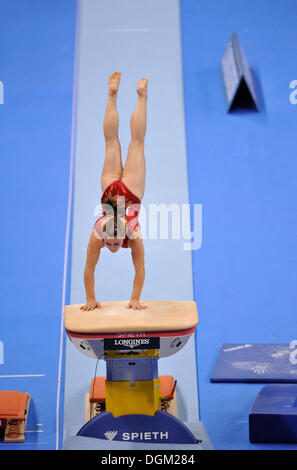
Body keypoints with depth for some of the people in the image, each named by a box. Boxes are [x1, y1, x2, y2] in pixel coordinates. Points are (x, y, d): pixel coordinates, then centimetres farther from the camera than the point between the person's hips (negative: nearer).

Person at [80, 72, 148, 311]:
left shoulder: (133, 234, -33)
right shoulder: (97, 234, -31)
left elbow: (140, 270, -25)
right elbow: (89, 269, -21)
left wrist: (135, 299, -21)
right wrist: (90, 298, -17)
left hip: (131, 190, -1)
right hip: (111, 188, 1)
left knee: (137, 143, 15)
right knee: (112, 142, 18)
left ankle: (142, 95, 27)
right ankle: (112, 94, 30)